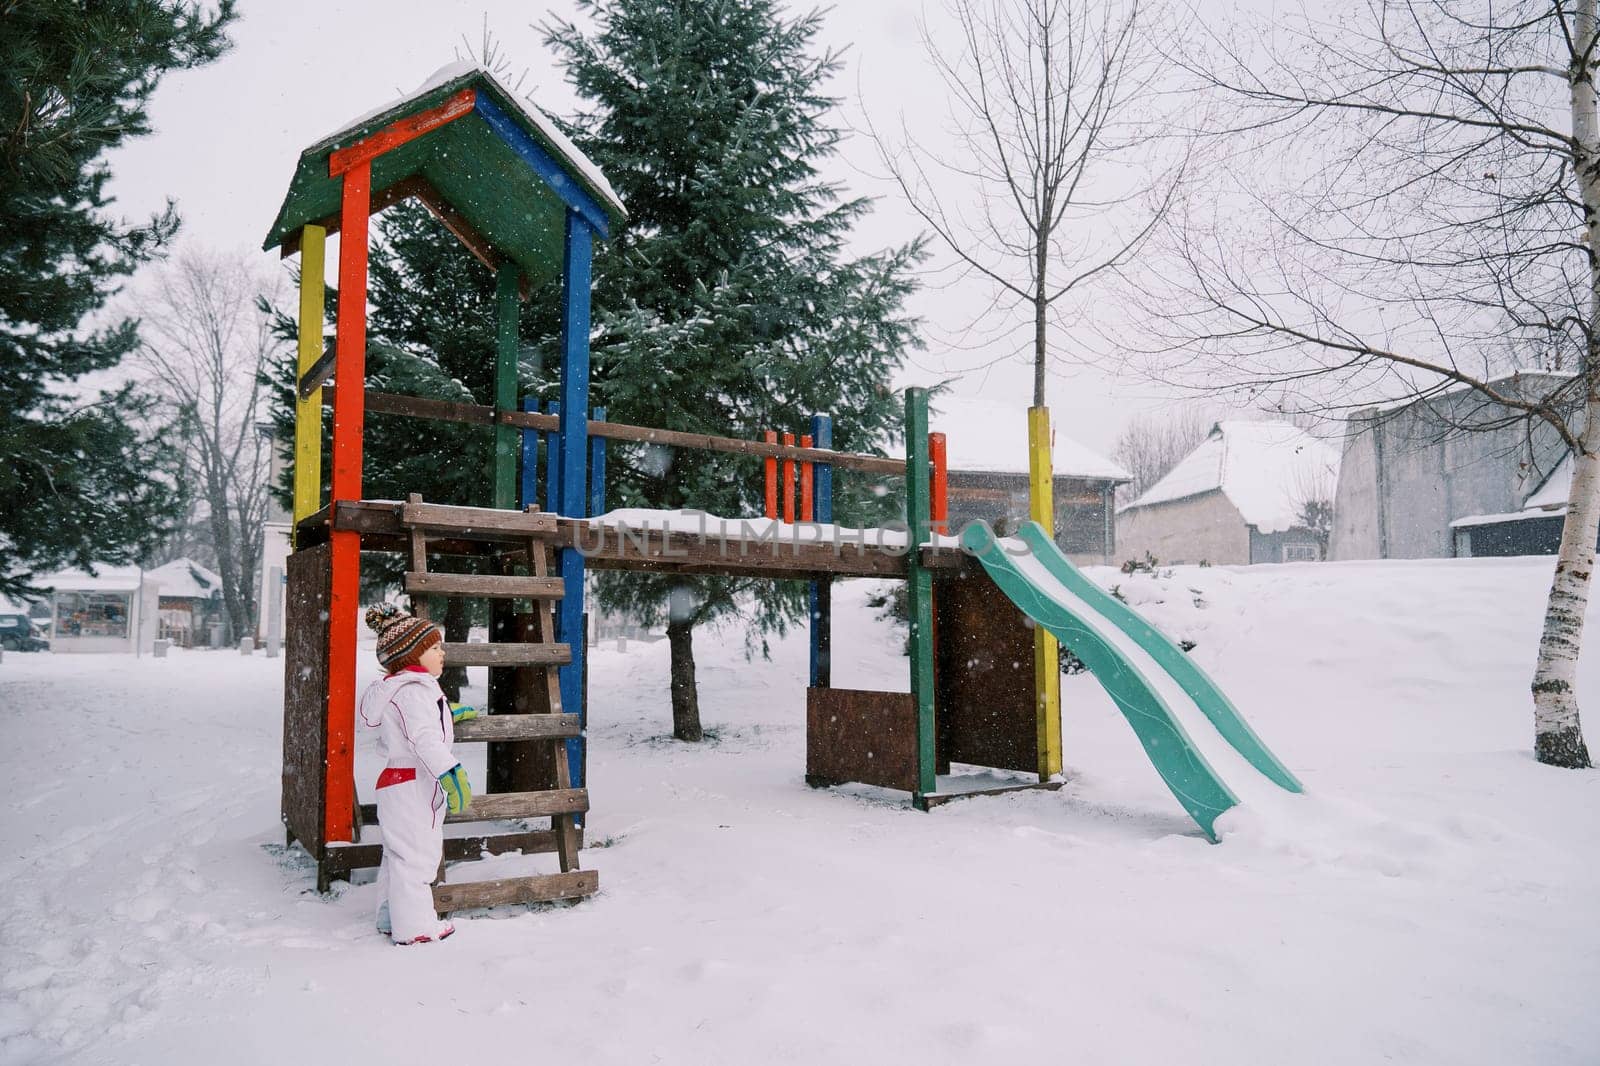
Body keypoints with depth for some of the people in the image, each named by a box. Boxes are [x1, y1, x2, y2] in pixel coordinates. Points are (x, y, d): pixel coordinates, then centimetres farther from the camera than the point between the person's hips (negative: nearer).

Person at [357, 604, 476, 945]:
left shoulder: (396, 687, 15)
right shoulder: (413, 690, -19)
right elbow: (424, 739, -30)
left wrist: (449, 713, 43)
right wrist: (451, 773, -35)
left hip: (396, 780, 11)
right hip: (412, 786, -11)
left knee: (399, 853, 20)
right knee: (415, 854, -5)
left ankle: (391, 918, 31)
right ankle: (414, 927, 1)